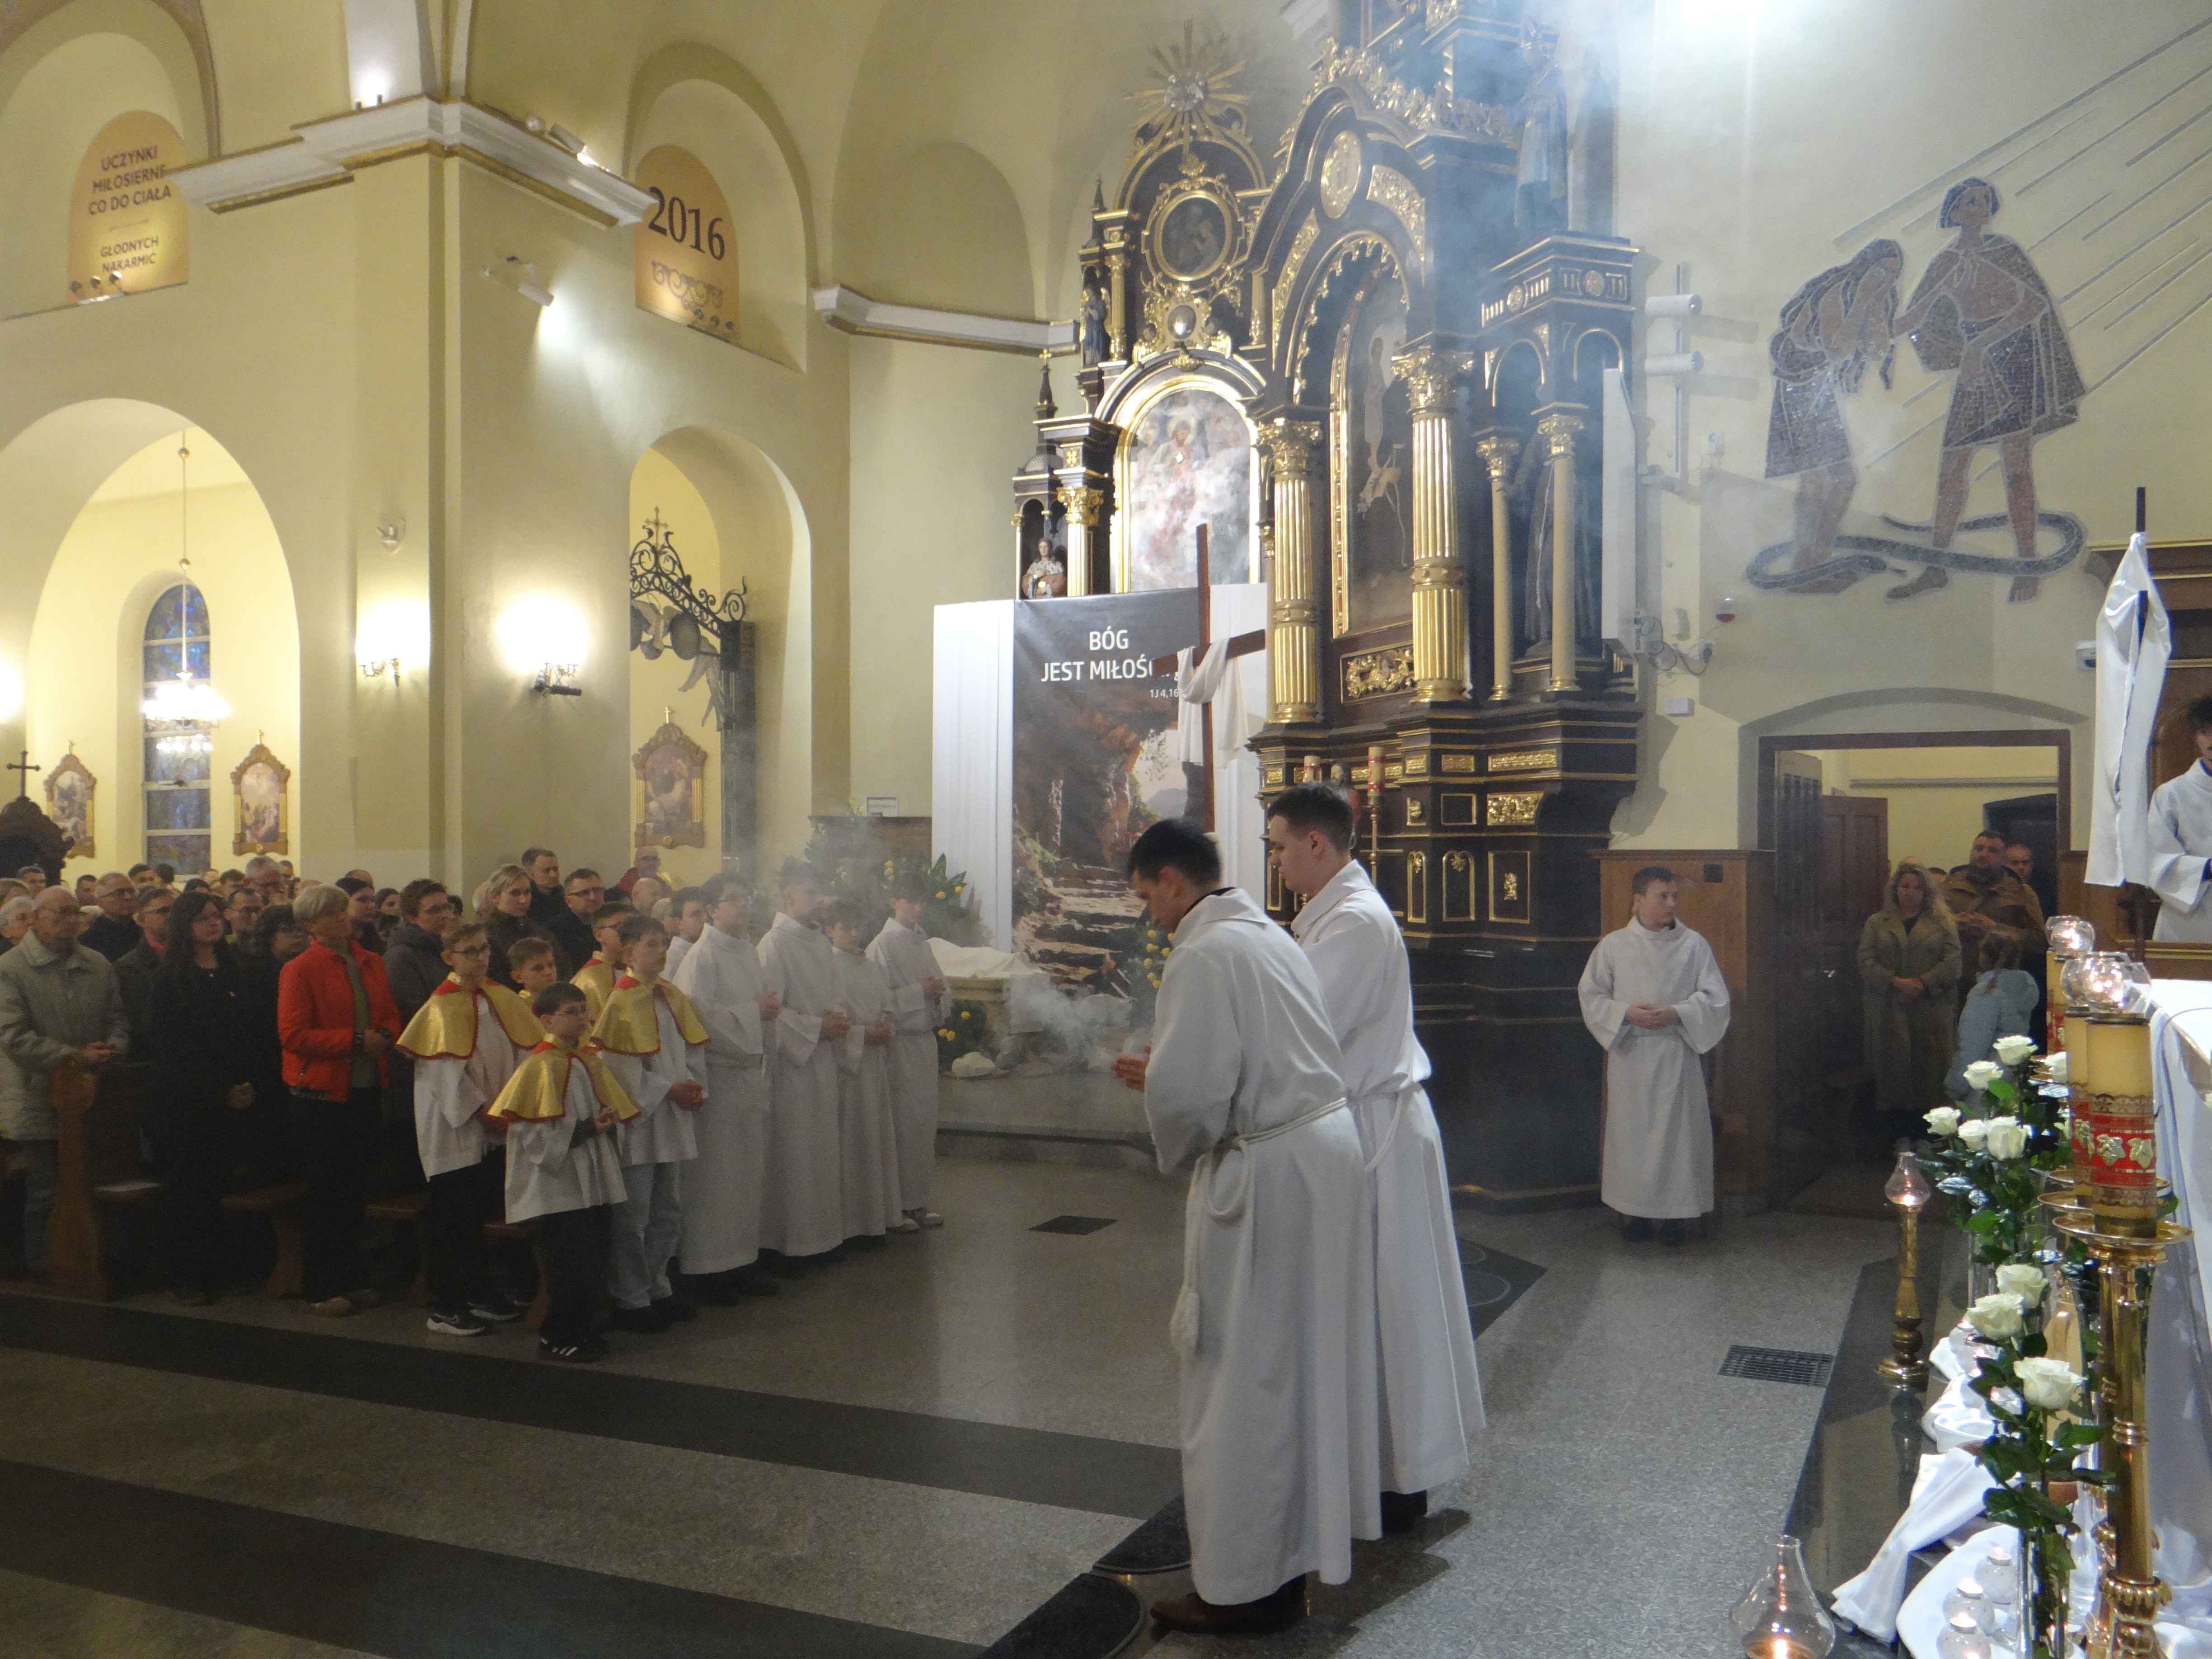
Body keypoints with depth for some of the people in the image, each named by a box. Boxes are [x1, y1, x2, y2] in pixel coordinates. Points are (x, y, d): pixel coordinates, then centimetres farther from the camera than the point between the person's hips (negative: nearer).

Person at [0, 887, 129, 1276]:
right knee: (44, 1194, 1)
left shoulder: (98, 966, 11)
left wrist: (113, 1047, -8)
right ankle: (41, 1274, 15)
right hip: (39, 1103, -4)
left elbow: (118, 1020, 15)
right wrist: (73, 1057, -18)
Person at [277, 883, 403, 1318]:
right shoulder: (299, 970, -7)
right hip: (321, 1094, -6)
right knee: (324, 1195, 0)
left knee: (354, 1189, 12)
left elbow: (391, 1016, 17)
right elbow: (294, 1034, -14)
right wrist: (354, 1041, -18)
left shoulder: (371, 963, 12)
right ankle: (319, 1290, 11)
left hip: (365, 1091, 6)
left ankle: (351, 1280, 22)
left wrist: (384, 1037, -6)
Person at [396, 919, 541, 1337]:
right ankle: (443, 1308, 9)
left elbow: (525, 1051, 6)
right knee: (451, 1219, 0)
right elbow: (447, 1074, -16)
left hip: (494, 1128, 6)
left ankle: (479, 1293, 27)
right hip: (453, 1126, -6)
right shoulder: (442, 1008, -12)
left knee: (480, 1212, 15)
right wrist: (485, 1111, -17)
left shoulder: (501, 999, 6)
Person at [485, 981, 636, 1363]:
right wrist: (584, 1129, -20)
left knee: (594, 1260, 11)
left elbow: (612, 1107, 22)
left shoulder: (591, 1060, 11)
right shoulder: (542, 1065, -12)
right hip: (559, 1185, -7)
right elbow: (531, 1130, -17)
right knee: (569, 1263, -4)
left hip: (594, 1181, 8)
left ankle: (580, 1329, 25)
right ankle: (556, 1337, 10)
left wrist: (608, 1121, 0)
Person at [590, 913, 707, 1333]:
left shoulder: (673, 996, 10)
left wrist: (695, 1087, -4)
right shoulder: (619, 1002, -11)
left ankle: (657, 1287, 28)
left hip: (674, 1120, 7)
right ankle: (630, 1299, 11)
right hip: (637, 1122, -7)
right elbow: (621, 1068, -16)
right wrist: (669, 1090, -15)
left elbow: (694, 1049, 13)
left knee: (668, 1212, 15)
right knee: (633, 1216, 0)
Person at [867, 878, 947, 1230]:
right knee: (903, 1123, -5)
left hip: (926, 1039, 7)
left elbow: (945, 993, 19)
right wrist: (919, 992, -17)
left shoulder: (922, 944, 14)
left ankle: (918, 1200, 18)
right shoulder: (882, 946, -9)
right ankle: (898, 1204, 3)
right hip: (899, 1042, -7)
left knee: (925, 1120, 9)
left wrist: (939, 992, -3)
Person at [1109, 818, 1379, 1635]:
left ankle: (1242, 1583, 16)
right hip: (1328, 1146, 10)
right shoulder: (1269, 935, 12)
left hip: (1267, 1171, -10)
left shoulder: (1203, 955, -18)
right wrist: (1164, 1072, 16)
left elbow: (1187, 1094, -23)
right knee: (1299, 1368, 20)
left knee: (1242, 1381, 3)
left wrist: (1148, 1079, -1)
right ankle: (1295, 1550, 35)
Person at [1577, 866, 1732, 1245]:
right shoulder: (1614, 946, 3)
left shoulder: (1694, 945, 2)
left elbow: (1716, 997, 1)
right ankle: (1635, 1210, 15)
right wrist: (1627, 1013, -13)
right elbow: (1590, 993, 4)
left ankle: (1674, 1212, 12)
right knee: (1632, 1129, 3)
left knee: (1677, 1130, 1)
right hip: (1630, 1055, 0)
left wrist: (1676, 1013, -15)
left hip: (1678, 1055, 0)